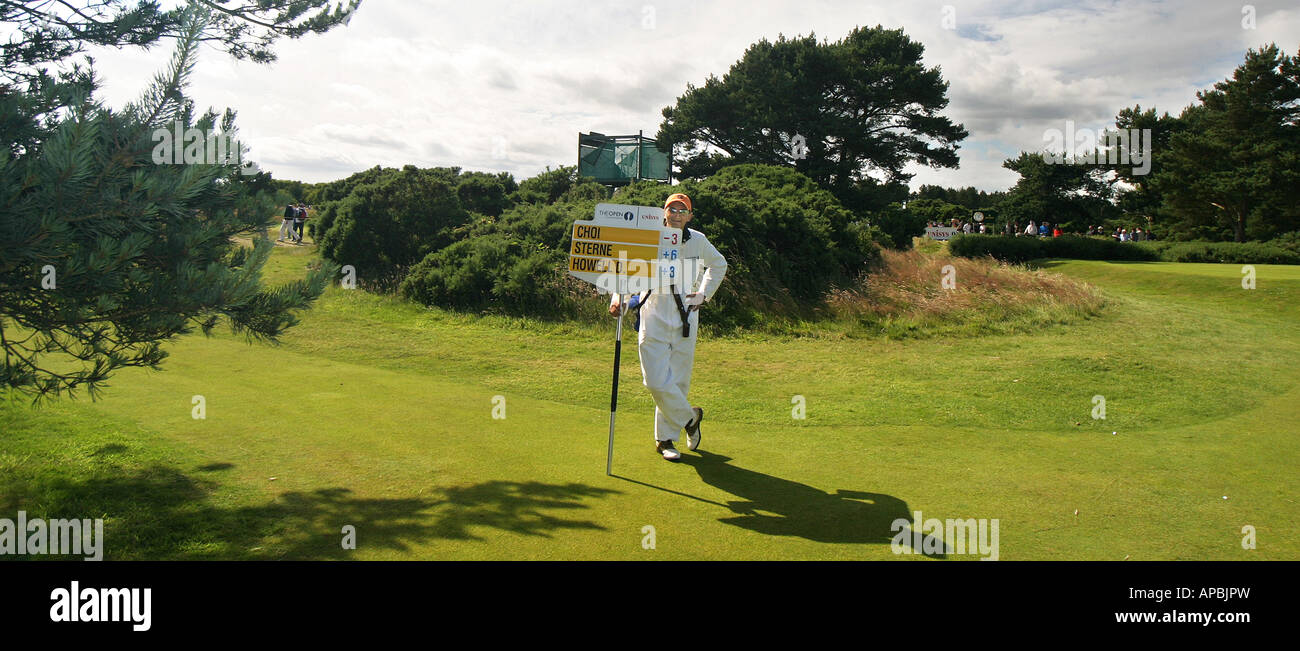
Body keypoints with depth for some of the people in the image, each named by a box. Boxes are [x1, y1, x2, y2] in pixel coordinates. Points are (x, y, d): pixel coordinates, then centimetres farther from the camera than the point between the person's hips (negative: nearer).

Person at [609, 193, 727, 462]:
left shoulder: (698, 241, 4)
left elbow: (719, 264, 24)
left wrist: (704, 294, 13)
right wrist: (618, 297, -30)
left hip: (685, 320, 2)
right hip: (654, 320, -2)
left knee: (678, 381, 6)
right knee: (657, 382, -10)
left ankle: (665, 438, 21)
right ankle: (690, 417, 16)